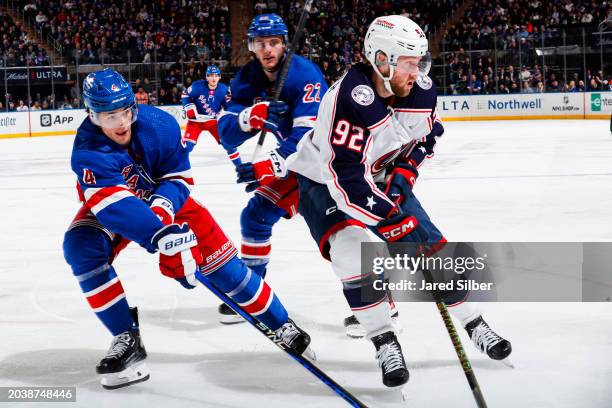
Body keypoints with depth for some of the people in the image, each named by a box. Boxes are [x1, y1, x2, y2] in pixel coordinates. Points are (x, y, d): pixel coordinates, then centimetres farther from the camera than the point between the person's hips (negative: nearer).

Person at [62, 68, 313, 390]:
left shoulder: (160, 125, -27)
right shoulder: (88, 152, -34)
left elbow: (178, 178, -13)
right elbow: (114, 204, -47)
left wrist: (162, 207, -35)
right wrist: (160, 235, -60)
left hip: (162, 199, 1)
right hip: (109, 203, -1)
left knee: (218, 258, -5)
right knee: (82, 246, -30)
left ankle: (280, 324, 14)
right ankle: (127, 339, -18)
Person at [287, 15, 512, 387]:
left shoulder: (421, 91, -14)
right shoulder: (350, 100, -36)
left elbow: (428, 133, 8)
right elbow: (345, 178, -39)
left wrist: (405, 169, -7)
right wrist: (393, 220, -40)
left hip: (383, 179, 6)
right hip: (323, 181, -6)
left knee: (432, 245, 1)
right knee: (355, 251, -29)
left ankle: (475, 324, 18)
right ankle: (385, 343, -16)